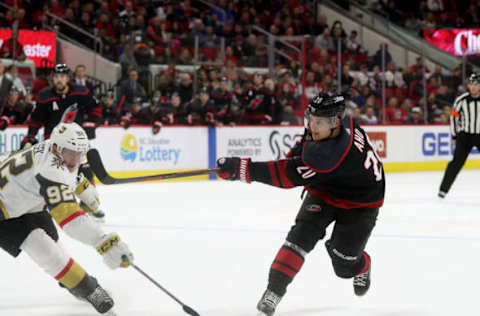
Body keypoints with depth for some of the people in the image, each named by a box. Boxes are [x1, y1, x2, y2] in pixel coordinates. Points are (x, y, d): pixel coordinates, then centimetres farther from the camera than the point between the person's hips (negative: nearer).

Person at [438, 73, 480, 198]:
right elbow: (454, 116, 4)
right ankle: (443, 188, -4)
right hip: (465, 135, -1)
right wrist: (454, 136, 6)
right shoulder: (461, 100, -9)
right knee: (457, 162, -10)